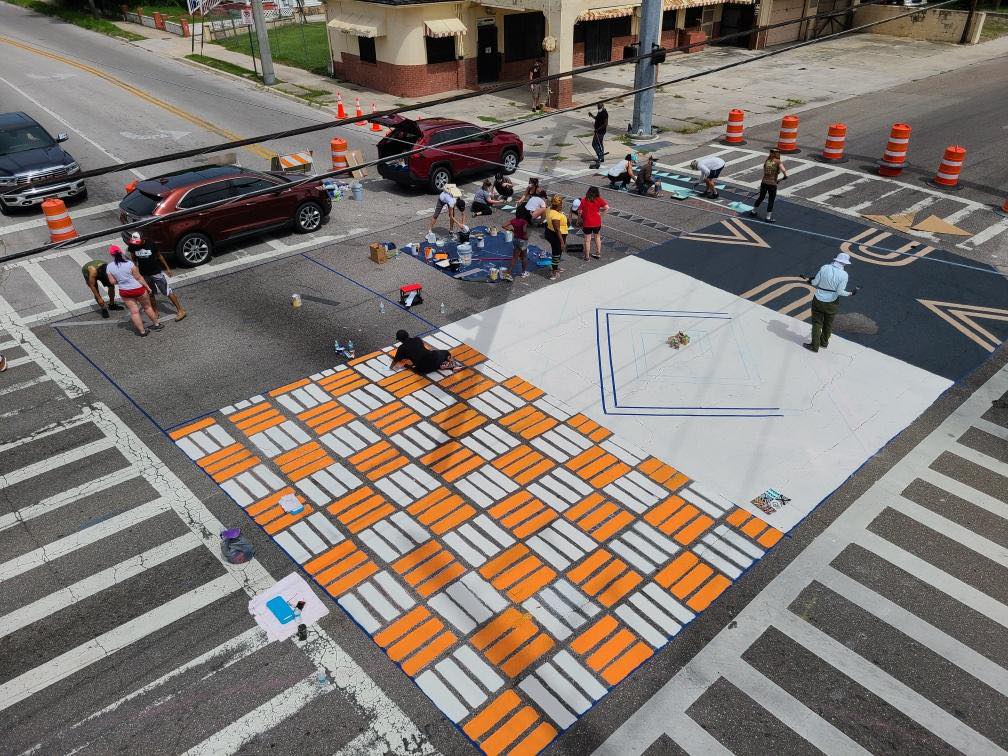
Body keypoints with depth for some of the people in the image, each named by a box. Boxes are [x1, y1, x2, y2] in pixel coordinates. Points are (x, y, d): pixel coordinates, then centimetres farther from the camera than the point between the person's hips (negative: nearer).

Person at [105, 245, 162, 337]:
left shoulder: (109, 267, -7)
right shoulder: (129, 264, -18)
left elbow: (112, 281, -2)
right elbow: (139, 278, -13)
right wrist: (147, 287, -2)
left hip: (124, 292, 3)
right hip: (138, 289, -3)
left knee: (134, 311, 9)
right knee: (147, 307, 16)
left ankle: (142, 331, 13)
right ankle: (156, 324, 29)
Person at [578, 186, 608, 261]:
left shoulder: (584, 200, -8)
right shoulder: (599, 200, -7)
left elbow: (580, 211, -7)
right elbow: (607, 207, -17)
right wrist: (600, 212, -4)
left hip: (587, 223, -1)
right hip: (597, 223, 1)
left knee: (587, 240, 9)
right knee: (597, 238, 21)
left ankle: (587, 256, 16)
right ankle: (598, 254, 28)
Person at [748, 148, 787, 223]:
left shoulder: (766, 161, 5)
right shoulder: (778, 162, -9)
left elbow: (764, 172, 9)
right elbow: (783, 170, -24)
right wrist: (785, 176, -3)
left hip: (764, 183, 5)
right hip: (772, 184, -5)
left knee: (761, 198, 23)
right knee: (771, 201, 7)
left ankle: (753, 211, 34)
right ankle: (768, 217, 12)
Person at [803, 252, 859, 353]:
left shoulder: (825, 268, -13)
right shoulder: (844, 274, -15)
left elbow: (815, 282, -8)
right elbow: (840, 292, -16)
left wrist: (809, 280, 12)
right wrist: (851, 293, -2)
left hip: (819, 300, 0)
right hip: (832, 303, 0)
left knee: (817, 323, 12)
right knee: (828, 324, 22)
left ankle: (815, 346, 16)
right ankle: (824, 342, 39)